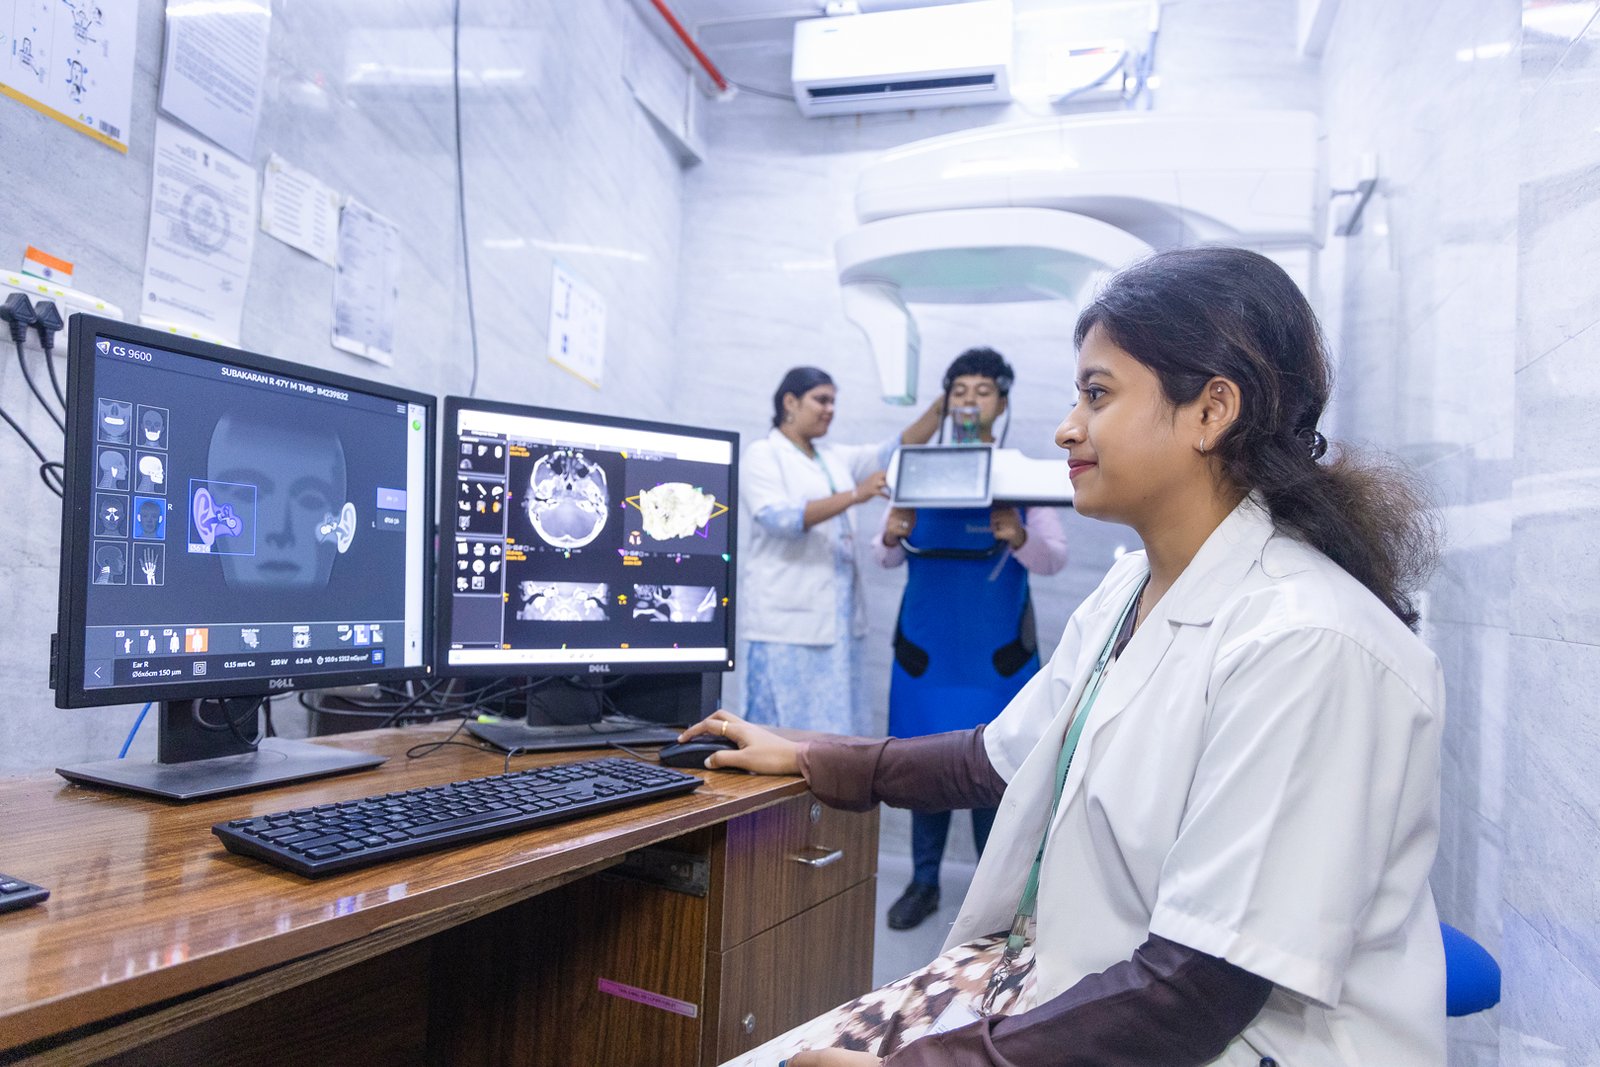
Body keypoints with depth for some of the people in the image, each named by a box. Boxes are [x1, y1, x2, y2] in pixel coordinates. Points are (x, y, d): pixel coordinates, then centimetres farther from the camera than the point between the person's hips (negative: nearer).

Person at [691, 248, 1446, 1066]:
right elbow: (1004, 757, 15)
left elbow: (1202, 990, -23)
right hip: (1064, 974, 7)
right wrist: (810, 761, 21)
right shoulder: (1128, 591, 6)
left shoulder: (1307, 644, -22)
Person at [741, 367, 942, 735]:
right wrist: (854, 495, -26)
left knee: (834, 725, 7)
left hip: (839, 617, 7)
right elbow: (779, 519, -18)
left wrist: (939, 408, -4)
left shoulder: (836, 458, 18)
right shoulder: (763, 455, -2)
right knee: (784, 725, -4)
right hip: (787, 619, -7)